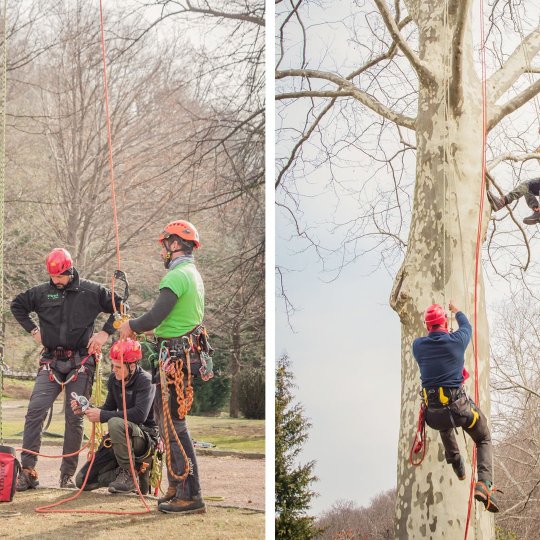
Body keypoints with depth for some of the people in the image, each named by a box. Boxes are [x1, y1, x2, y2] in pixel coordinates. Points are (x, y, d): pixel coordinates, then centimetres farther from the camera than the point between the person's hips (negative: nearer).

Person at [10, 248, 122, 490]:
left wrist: (105, 332, -3)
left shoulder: (92, 291, 0)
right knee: (35, 411, -13)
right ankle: (27, 470, -11)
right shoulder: (42, 292, 6)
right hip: (51, 361, 1)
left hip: (81, 362, -1)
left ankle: (68, 474, 8)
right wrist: (32, 329, 11)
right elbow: (17, 305, 22)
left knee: (74, 418, -1)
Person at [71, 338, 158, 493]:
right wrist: (85, 410, -6)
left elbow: (140, 414, -30)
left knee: (115, 423, -39)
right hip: (123, 437, 8)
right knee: (83, 481, 0)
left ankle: (129, 475, -19)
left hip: (146, 436, -7)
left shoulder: (145, 380, -18)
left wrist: (102, 415, -27)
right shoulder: (114, 379, 4)